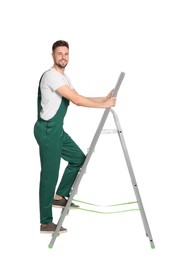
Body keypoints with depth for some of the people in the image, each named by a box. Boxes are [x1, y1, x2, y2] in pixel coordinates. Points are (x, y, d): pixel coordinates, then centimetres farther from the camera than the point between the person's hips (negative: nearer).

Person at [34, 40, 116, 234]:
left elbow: (78, 98, 18)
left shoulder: (64, 78, 16)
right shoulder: (51, 75, -17)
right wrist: (104, 105, -13)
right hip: (47, 130, -10)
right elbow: (77, 100, -21)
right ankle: (46, 223, 3)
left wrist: (103, 99, 11)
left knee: (78, 158, 17)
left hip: (57, 130, 10)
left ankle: (59, 196, 25)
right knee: (49, 174, -6)